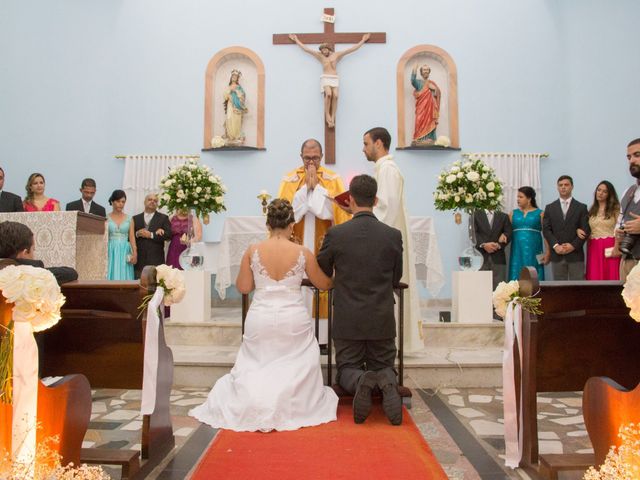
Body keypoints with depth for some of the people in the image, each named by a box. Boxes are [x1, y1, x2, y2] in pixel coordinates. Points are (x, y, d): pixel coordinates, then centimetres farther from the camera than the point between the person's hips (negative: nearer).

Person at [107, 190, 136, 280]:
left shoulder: (129, 219, 8)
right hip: (111, 252, -1)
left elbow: (132, 237, 4)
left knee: (124, 277, 2)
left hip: (125, 253, 1)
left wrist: (135, 253, -9)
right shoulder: (106, 218, 3)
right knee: (112, 276, -2)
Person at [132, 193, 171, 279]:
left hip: (156, 260, -2)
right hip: (139, 260, 2)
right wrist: (137, 234, -11)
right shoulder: (135, 218, 16)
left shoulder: (163, 218, 10)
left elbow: (168, 235, -4)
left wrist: (151, 235, -11)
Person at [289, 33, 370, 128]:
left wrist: (363, 40, 16)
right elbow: (306, 48, 16)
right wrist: (296, 40, 18)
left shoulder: (337, 54, 14)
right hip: (325, 78, -1)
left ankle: (332, 117, -20)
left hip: (335, 78, 1)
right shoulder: (320, 56, 13)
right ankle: (327, 116, -19)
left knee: (335, 96, -22)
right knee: (328, 94, -28)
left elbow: (352, 49, 16)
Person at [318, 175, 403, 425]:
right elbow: (396, 278, 7)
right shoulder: (394, 235, -5)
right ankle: (387, 383, -18)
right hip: (382, 320, 1)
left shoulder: (335, 234, -10)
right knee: (384, 367, 19)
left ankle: (360, 382, -20)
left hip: (347, 320, -1)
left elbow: (321, 275, 4)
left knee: (347, 370, 16)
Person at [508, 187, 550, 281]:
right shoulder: (513, 213, 11)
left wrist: (548, 252, -9)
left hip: (533, 252, -2)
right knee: (517, 278, -1)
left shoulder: (540, 213, 4)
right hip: (517, 252, 2)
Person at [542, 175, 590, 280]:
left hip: (575, 254, -1)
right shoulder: (550, 208, 11)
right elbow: (546, 229, 3)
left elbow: (586, 229, 0)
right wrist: (555, 246, -11)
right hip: (557, 254, 1)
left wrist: (573, 245, -12)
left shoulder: (581, 207, 7)